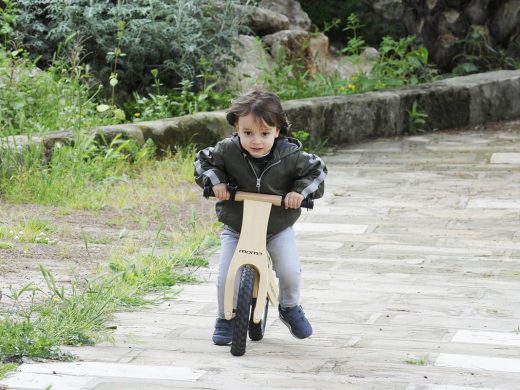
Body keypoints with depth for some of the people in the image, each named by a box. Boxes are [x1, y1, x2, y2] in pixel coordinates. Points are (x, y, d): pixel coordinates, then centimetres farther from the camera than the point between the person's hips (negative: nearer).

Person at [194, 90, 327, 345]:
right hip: (236, 228, 1)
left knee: (289, 271, -14)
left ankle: (290, 308, 18)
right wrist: (215, 181, -17)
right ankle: (225, 319, 18)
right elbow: (203, 160, 0)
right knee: (226, 276, -8)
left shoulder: (289, 156, -18)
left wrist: (300, 190, -18)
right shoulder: (228, 151, -17)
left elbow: (317, 169, -3)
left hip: (278, 228, 0)